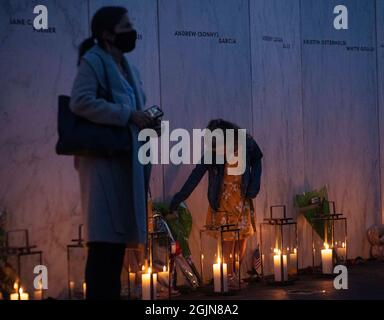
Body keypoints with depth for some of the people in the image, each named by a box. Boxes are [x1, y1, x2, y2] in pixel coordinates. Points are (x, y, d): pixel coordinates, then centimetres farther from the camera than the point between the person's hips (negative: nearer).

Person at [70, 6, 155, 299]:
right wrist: (127, 116, -18)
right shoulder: (93, 61, -5)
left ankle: (111, 294, 15)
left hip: (127, 160, 8)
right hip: (104, 160, -8)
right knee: (104, 237, -11)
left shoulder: (128, 68, 20)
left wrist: (146, 121, 4)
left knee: (119, 234, 9)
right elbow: (80, 102, -19)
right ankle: (98, 294, -8)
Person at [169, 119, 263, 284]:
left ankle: (237, 273, 18)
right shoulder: (213, 153, -14)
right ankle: (229, 277, 1)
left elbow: (256, 161, 8)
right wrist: (179, 197, -17)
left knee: (243, 236, 5)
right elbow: (196, 175, -13)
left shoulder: (246, 145, -11)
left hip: (243, 200, 2)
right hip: (223, 202, -2)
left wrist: (254, 183, -5)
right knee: (227, 239, -7)